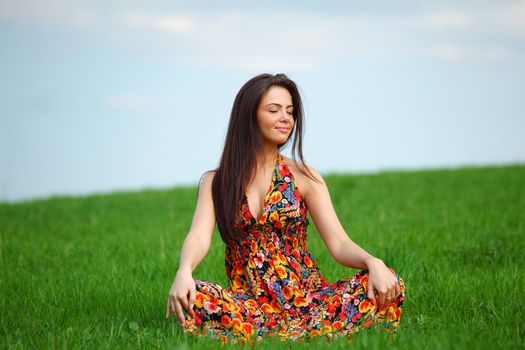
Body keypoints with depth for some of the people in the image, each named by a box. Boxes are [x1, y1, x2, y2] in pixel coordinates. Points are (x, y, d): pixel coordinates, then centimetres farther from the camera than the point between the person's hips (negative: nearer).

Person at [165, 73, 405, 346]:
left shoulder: (304, 177, 8)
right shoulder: (215, 182, 9)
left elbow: (339, 244, 1)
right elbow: (199, 236, -8)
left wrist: (373, 262, -22)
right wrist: (184, 271, -32)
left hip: (307, 296, 1)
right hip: (248, 300, -1)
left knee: (389, 286, -25)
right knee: (194, 297, -33)